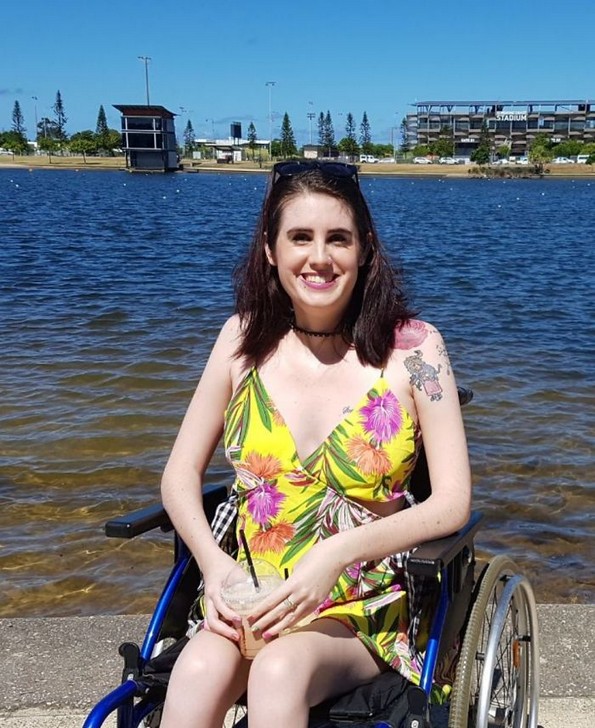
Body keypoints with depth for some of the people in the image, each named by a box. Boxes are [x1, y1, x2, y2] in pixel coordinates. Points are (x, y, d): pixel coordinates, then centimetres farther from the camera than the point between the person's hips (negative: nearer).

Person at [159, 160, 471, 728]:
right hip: (251, 596, 3)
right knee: (199, 671, -29)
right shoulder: (246, 339, 3)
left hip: (365, 607, -2)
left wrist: (335, 555, -21)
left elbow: (453, 502, -8)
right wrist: (213, 562, -12)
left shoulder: (412, 348, -5)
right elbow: (181, 473, 7)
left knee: (281, 668, -33)